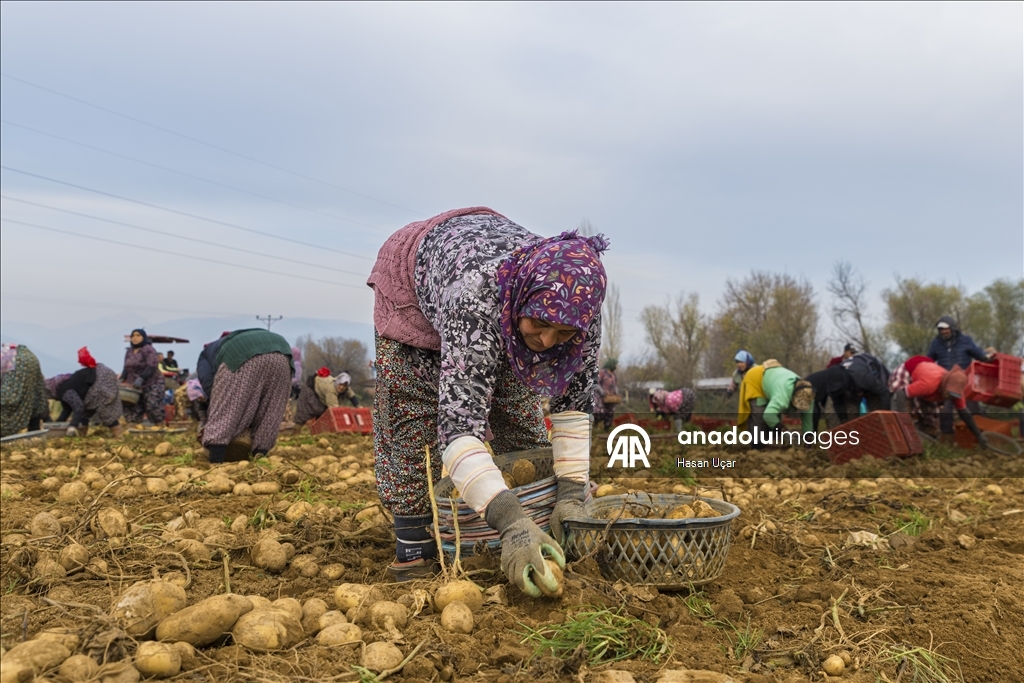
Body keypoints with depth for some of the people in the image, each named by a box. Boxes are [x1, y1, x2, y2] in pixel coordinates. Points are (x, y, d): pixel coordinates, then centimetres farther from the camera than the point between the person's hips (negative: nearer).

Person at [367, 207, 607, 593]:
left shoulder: (579, 306, -32)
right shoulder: (475, 300, -48)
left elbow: (574, 401, -23)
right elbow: (460, 421, -52)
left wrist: (571, 492, -32)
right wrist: (510, 522, -61)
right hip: (414, 273, -4)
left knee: (519, 408, -2)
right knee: (412, 407, -13)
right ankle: (413, 543, -4)